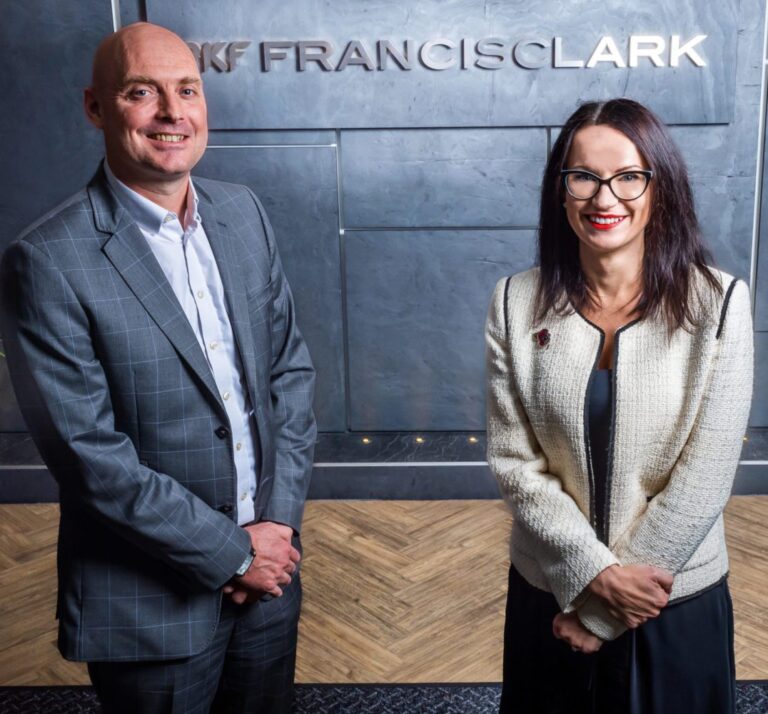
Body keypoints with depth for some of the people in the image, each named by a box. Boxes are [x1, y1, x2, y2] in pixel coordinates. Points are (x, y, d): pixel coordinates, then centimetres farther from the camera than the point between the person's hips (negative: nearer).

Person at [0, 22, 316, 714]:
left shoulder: (244, 212, 0)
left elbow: (291, 365, 4)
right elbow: (90, 455, -19)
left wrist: (279, 517, -5)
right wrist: (232, 552, -14)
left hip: (269, 568, 5)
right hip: (151, 604, -5)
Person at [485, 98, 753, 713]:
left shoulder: (718, 304, -13)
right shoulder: (518, 304, -7)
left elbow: (705, 477, -14)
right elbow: (514, 462, -7)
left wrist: (602, 614, -11)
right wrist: (596, 574, -16)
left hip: (678, 606, -1)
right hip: (549, 595, 2)